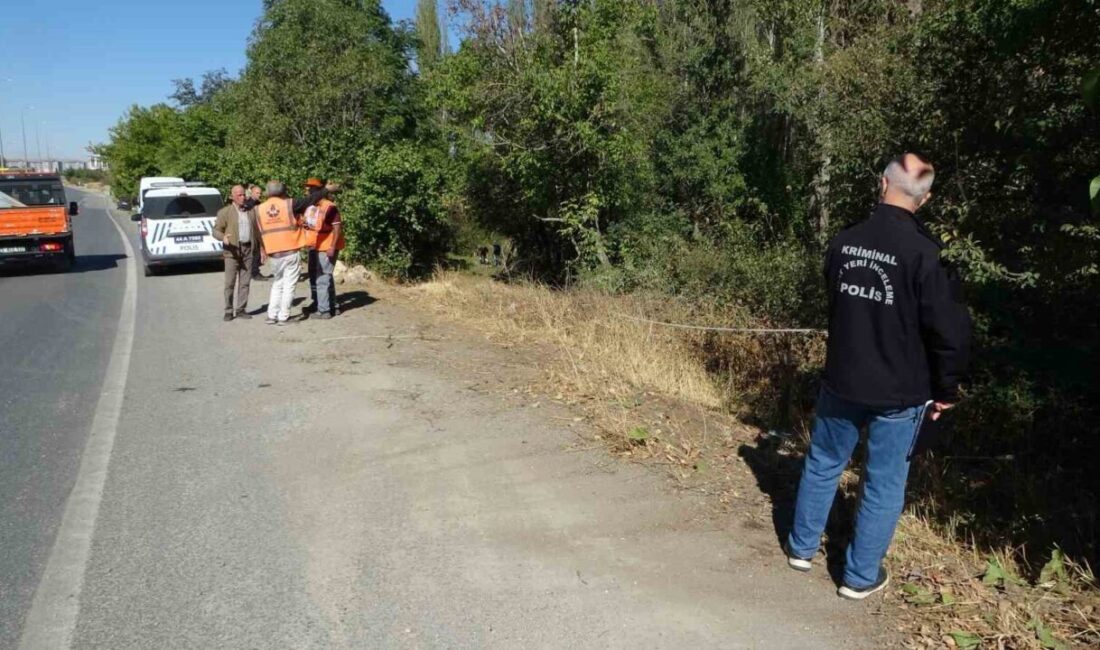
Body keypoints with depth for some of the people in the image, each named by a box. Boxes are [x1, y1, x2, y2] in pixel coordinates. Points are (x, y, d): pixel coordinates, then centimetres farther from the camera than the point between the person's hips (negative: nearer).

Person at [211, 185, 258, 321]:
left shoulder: (251, 211, 14)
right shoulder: (224, 212, 2)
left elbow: (256, 230, 17)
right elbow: (216, 231, -1)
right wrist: (223, 237, -23)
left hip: (248, 250, 3)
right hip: (232, 251, -3)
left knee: (245, 282, 4)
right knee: (230, 283, -3)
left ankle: (241, 309, 11)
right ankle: (229, 311, 4)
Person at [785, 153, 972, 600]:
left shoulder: (843, 242, -3)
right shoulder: (924, 252, -18)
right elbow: (949, 328, -17)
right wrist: (945, 390, -3)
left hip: (841, 381, 4)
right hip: (899, 392, -4)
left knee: (822, 464, 19)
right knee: (884, 485, 10)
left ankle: (802, 548, 33)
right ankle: (861, 576, 21)